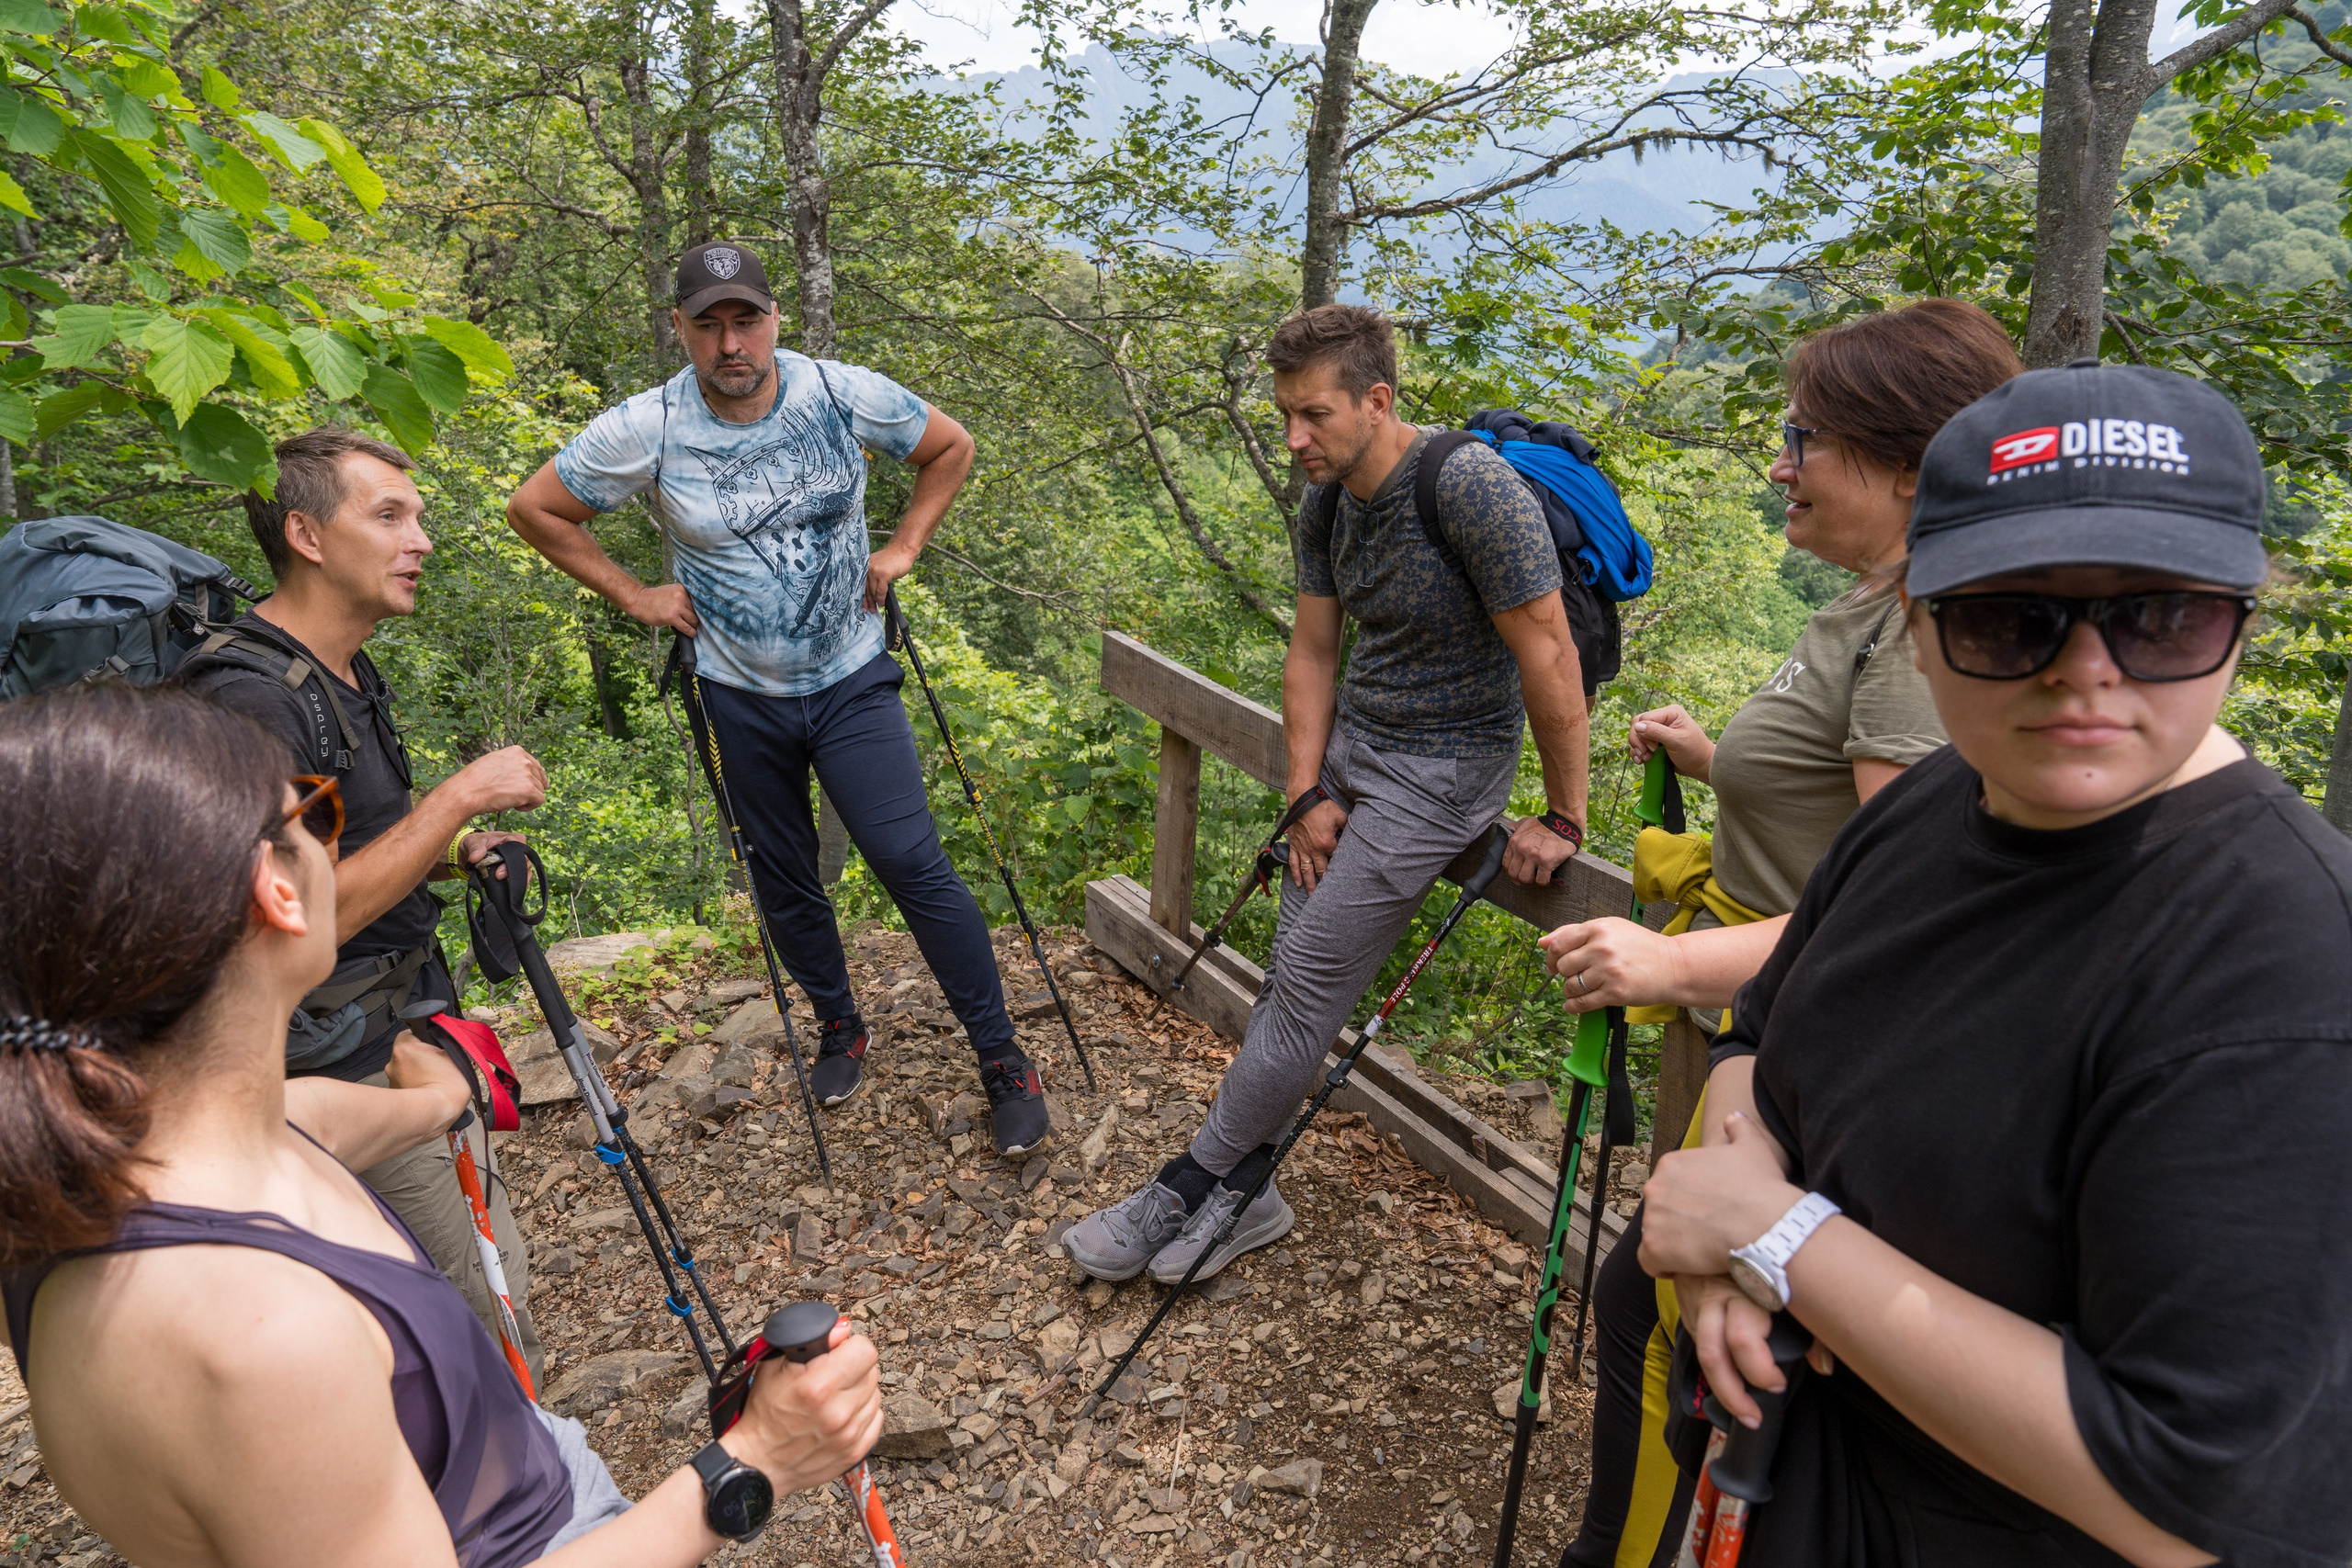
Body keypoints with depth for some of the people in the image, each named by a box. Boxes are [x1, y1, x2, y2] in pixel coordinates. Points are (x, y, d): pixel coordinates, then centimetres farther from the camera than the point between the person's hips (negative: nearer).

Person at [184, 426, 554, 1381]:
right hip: (347, 1076, -10)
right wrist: (459, 797, -22)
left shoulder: (350, 679, 9)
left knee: (495, 1280, 21)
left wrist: (454, 853, 3)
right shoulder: (254, 697, -22)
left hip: (413, 1042, 10)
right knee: (492, 1338, 1)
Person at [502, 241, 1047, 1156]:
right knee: (785, 880, 12)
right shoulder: (645, 432, -11)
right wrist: (633, 595, -3)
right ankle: (839, 1030, 37)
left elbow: (950, 448, 8)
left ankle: (1002, 1058, 2)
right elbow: (535, 510, 2)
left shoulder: (847, 395, -10)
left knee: (910, 860, -10)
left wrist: (903, 547, -1)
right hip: (742, 698, 2)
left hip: (850, 680, -1)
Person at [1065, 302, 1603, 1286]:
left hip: (1440, 764, -7)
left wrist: (1562, 819, -14)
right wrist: (1309, 797, -2)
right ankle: (1244, 1192, 16)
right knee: (1292, 975, 4)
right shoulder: (1325, 506, 3)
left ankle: (1192, 1186, 8)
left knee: (1306, 987, -6)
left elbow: (1551, 658, -21)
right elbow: (1312, 652, 7)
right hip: (1350, 738, 7)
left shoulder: (1470, 487, -23)